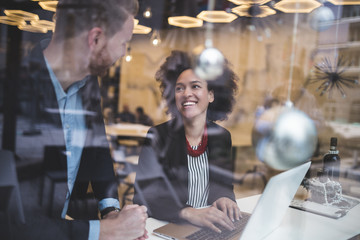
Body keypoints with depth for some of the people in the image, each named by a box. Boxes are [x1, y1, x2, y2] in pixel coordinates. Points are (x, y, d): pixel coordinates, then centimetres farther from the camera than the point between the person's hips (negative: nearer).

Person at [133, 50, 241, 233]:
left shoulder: (222, 136, 6)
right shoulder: (157, 137, -7)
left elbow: (226, 184, 13)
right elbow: (143, 195, -16)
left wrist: (225, 198, -11)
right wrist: (188, 212, -30)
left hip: (212, 225, 3)